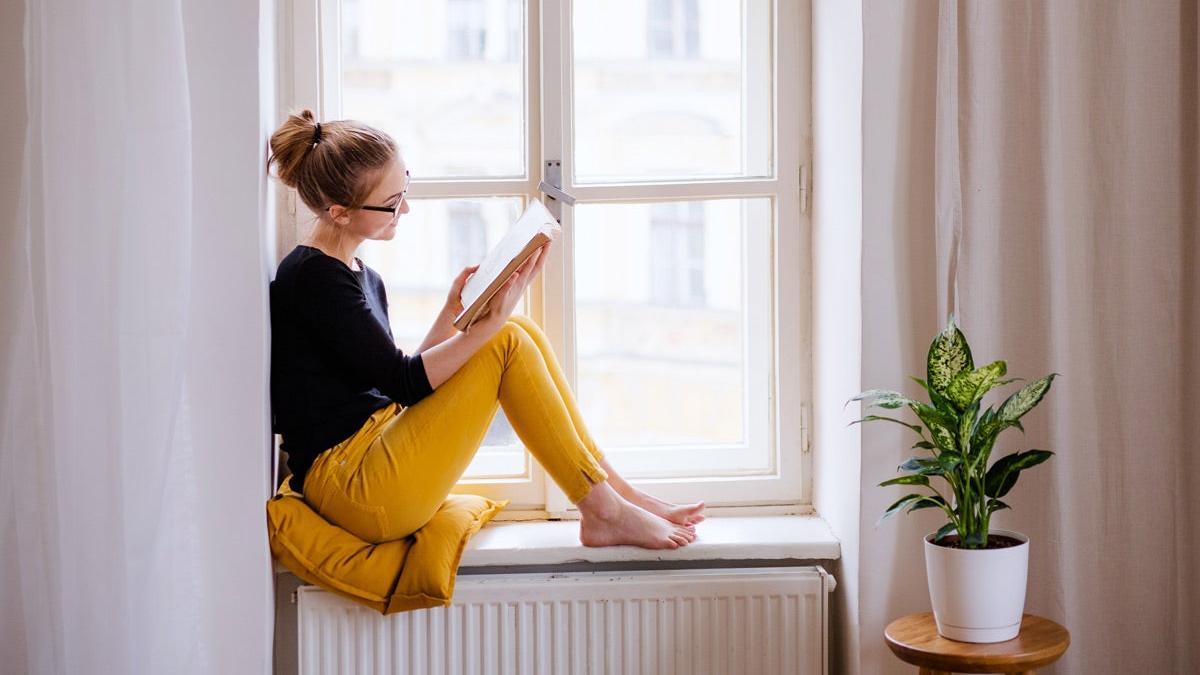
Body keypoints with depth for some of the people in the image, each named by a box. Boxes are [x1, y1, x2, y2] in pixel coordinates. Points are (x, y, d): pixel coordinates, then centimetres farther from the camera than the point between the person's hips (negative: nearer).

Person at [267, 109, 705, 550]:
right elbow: (403, 383, -17)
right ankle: (604, 513, -8)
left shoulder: (363, 279, 16)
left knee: (519, 332, 2)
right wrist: (489, 323, -21)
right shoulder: (312, 276, -14)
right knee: (507, 343, -13)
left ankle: (615, 491, 3)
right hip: (351, 485, -9)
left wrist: (453, 312, 3)